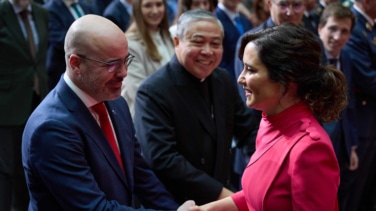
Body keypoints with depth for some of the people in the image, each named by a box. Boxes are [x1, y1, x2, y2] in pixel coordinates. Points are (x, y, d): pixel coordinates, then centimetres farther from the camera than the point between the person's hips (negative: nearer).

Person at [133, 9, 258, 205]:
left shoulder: (224, 80, 1)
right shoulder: (153, 92, -19)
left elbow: (248, 132, 9)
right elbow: (163, 160, -26)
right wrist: (220, 194, -26)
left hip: (221, 196, 6)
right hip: (175, 203, -6)